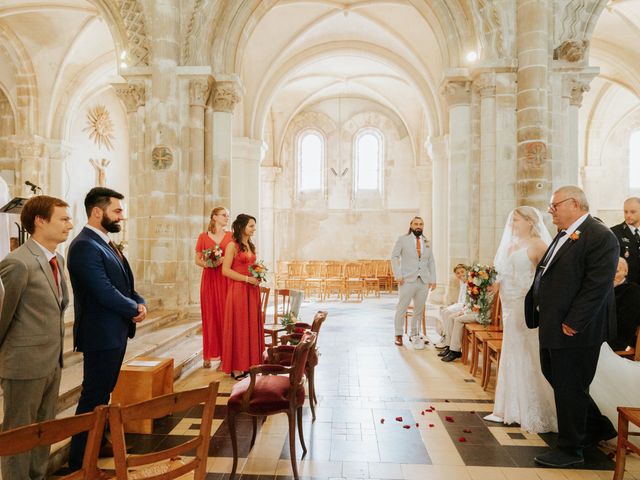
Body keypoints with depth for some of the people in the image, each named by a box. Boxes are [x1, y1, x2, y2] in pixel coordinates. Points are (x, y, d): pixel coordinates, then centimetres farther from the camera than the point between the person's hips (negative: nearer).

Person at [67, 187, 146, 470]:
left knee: (103, 392, 22)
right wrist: (134, 309, -12)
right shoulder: (84, 246, -20)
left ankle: (98, 443, 39)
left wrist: (140, 303, -5)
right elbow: (105, 292, -26)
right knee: (94, 397, 3)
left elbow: (125, 283, 13)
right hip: (101, 334, -9)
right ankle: (80, 460, 19)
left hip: (116, 332, 9)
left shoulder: (105, 243, 11)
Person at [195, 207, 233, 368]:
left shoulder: (230, 236, 8)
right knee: (209, 315, 2)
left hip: (226, 279, 1)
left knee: (225, 314, 0)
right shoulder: (203, 236, 6)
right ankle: (208, 356, 10)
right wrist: (207, 263, -14)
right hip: (209, 278, 0)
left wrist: (223, 260, -12)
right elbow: (197, 260, 6)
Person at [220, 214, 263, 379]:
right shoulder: (232, 246, -8)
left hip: (252, 291, 7)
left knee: (252, 326, 9)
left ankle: (249, 363, 19)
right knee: (238, 327, -1)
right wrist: (247, 279, -17)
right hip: (238, 290, -7)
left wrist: (258, 276, 5)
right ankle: (237, 368, 9)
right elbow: (225, 270, -14)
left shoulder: (251, 246, 15)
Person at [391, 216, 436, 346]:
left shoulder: (426, 242, 14)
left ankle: (413, 334, 21)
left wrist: (433, 279, 7)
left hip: (424, 282, 4)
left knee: (419, 310, 7)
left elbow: (431, 261, 16)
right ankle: (398, 335, 12)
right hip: (407, 281, -4)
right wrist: (398, 275, -10)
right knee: (401, 309, 0)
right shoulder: (402, 239, 3)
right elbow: (394, 257, -1)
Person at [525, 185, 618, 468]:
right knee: (554, 377, 20)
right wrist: (538, 310, 8)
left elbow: (598, 284, -21)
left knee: (568, 388, 4)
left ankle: (570, 450, 24)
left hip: (575, 329, -9)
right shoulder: (563, 236, 13)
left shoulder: (600, 236, -15)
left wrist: (573, 323, -21)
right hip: (552, 326, 9)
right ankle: (597, 427, 40)